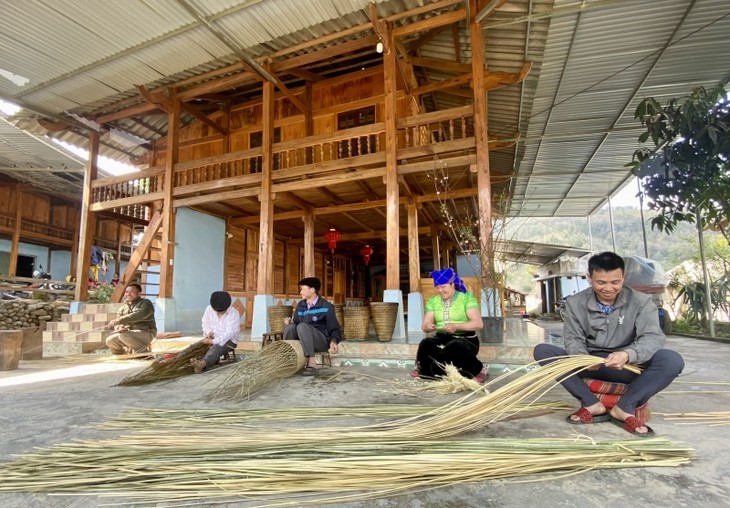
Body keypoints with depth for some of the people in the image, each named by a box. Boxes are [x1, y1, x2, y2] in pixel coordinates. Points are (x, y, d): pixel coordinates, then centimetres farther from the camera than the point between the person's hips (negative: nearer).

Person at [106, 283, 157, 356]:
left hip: (146, 333, -7)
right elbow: (117, 324, 11)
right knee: (110, 340, -12)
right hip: (130, 334, 7)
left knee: (123, 335, -29)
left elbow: (138, 315, -22)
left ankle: (144, 352, -18)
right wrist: (119, 328, -14)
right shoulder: (123, 308, 18)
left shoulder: (145, 303, -2)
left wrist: (119, 320, -30)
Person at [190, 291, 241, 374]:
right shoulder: (209, 309, -3)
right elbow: (205, 323, 8)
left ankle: (202, 364, -64)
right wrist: (209, 332, -14)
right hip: (212, 338, 7)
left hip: (229, 340, -7)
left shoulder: (234, 314, -19)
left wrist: (214, 341, -30)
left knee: (215, 348, -37)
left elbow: (229, 333, -24)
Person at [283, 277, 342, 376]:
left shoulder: (326, 307, -8)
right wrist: (290, 321, -8)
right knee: (290, 326, -20)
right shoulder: (300, 305, 9)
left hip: (322, 341, -5)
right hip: (303, 342, 5)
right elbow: (296, 322, 15)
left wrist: (333, 341, -27)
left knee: (302, 326, -31)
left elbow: (335, 329, -7)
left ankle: (312, 364, -38)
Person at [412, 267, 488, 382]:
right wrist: (428, 327, -19)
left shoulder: (467, 298, -4)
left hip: (466, 339, -3)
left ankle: (478, 369, -11)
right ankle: (422, 367, 1)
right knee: (425, 344, -28)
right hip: (442, 338, 3)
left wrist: (456, 326, -28)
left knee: (453, 348, -37)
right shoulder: (433, 301, 9)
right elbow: (425, 326, 6)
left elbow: (479, 324, -13)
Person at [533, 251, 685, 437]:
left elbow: (653, 337, -18)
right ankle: (592, 404, -20)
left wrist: (628, 355, -41)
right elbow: (573, 339, -6)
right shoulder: (575, 303, -3)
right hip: (589, 365, 1)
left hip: (627, 367, -1)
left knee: (672, 360, -29)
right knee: (542, 351, -22)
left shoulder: (641, 302, -6)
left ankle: (624, 408, -18)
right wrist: (583, 358, -31)